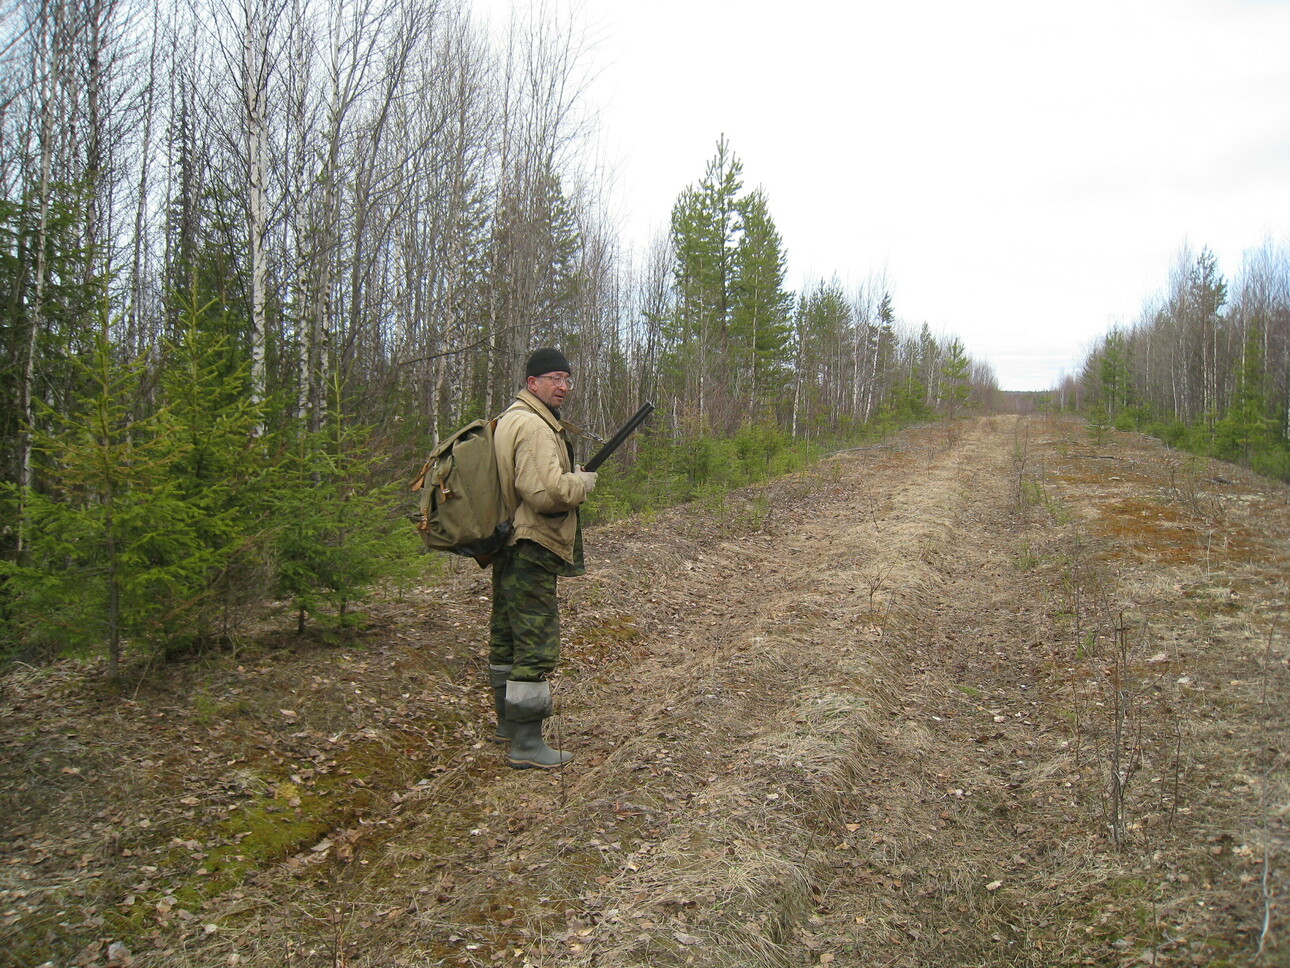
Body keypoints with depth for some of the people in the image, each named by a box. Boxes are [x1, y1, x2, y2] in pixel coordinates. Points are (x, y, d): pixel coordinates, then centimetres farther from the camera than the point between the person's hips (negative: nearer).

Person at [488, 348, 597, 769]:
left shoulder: (508, 420, 16)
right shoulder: (534, 426, -18)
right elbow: (548, 491, -28)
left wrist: (569, 479, 11)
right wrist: (584, 481, -10)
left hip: (506, 548, 11)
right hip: (531, 551, -11)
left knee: (507, 637, 19)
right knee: (536, 645, -5)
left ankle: (508, 722, 34)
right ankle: (526, 744, 2)